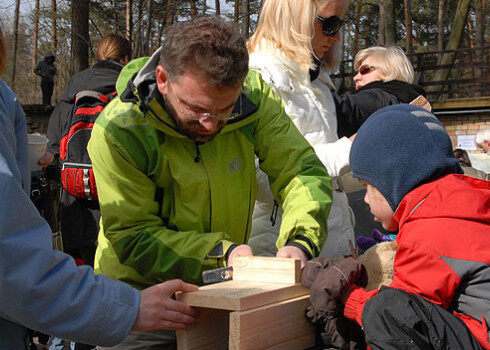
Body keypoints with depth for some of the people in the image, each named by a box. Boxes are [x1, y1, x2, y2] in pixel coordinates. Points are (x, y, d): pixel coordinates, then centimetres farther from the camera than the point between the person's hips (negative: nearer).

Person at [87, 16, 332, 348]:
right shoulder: (118, 131, -20)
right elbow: (133, 237, -15)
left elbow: (304, 171, -6)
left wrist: (300, 241, -24)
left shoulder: (253, 96, -11)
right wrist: (221, 253, -24)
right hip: (142, 294, -4)